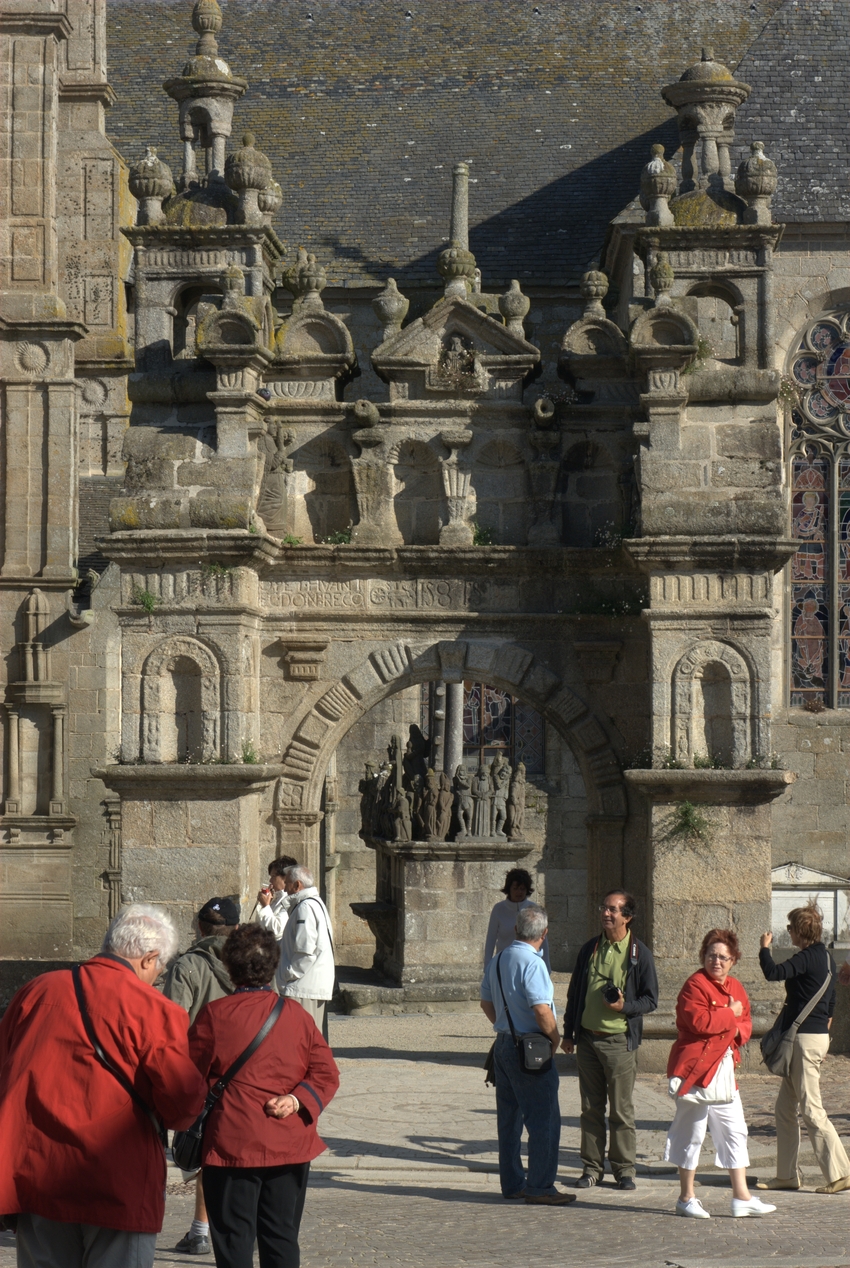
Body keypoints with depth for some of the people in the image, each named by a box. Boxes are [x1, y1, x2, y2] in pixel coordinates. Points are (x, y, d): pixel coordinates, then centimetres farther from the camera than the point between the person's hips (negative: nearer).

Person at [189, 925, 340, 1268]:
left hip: (231, 1146, -3)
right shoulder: (295, 1014, 4)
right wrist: (298, 1100, -9)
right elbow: (326, 1072, 1)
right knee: (282, 1239, 10)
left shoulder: (213, 1015, -6)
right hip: (290, 1146, 3)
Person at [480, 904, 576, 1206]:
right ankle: (540, 1188, -4)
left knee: (509, 1119, 14)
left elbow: (487, 1003, 19)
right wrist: (554, 1040, -9)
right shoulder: (532, 963, -19)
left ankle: (512, 1183, 21)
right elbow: (541, 1010, -24)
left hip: (503, 1044, 9)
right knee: (544, 1121, -4)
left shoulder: (497, 961, 9)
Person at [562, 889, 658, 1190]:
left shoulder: (640, 954, -2)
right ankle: (592, 1168, 14)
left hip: (620, 1041, -4)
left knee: (621, 1110, 0)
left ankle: (624, 1169, 9)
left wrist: (625, 1006, -19)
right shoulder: (590, 949, 10)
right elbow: (574, 993, 16)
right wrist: (568, 1033, 13)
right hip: (587, 1039, 4)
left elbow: (650, 1000, 0)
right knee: (591, 1109, 8)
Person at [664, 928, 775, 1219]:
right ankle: (686, 1199, 7)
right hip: (696, 1066, -8)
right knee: (692, 1131, -2)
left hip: (724, 1065, 9)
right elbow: (699, 1021, -26)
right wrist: (730, 1014, -13)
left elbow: (745, 1023, 19)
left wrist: (738, 1031, -4)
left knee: (734, 1130, 9)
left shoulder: (735, 987, 14)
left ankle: (741, 1196, 14)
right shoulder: (695, 985, -12)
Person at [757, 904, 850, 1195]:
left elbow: (773, 973, -28)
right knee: (785, 1109, 13)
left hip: (806, 1039, -10)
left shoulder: (807, 958, -16)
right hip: (818, 1035, 10)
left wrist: (765, 948, -11)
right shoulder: (825, 957, 14)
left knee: (811, 1110, -7)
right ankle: (787, 1174, 15)